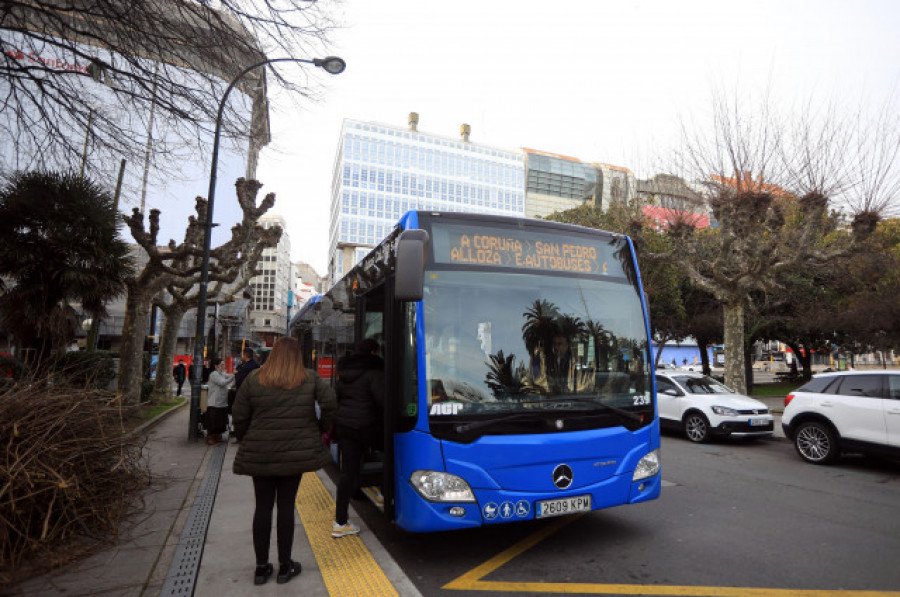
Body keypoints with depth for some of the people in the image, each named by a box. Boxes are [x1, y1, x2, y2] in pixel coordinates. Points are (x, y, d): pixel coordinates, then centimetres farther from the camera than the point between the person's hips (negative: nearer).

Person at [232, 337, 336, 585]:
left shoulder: (253, 379, -1)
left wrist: (244, 441, 16)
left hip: (259, 455, 1)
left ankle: (261, 567, 21)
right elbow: (330, 405, -5)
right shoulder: (310, 379, -2)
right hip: (295, 453, -1)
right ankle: (285, 566, 19)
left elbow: (239, 417, 0)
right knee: (286, 505, 9)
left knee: (262, 507, 11)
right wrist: (320, 429, 11)